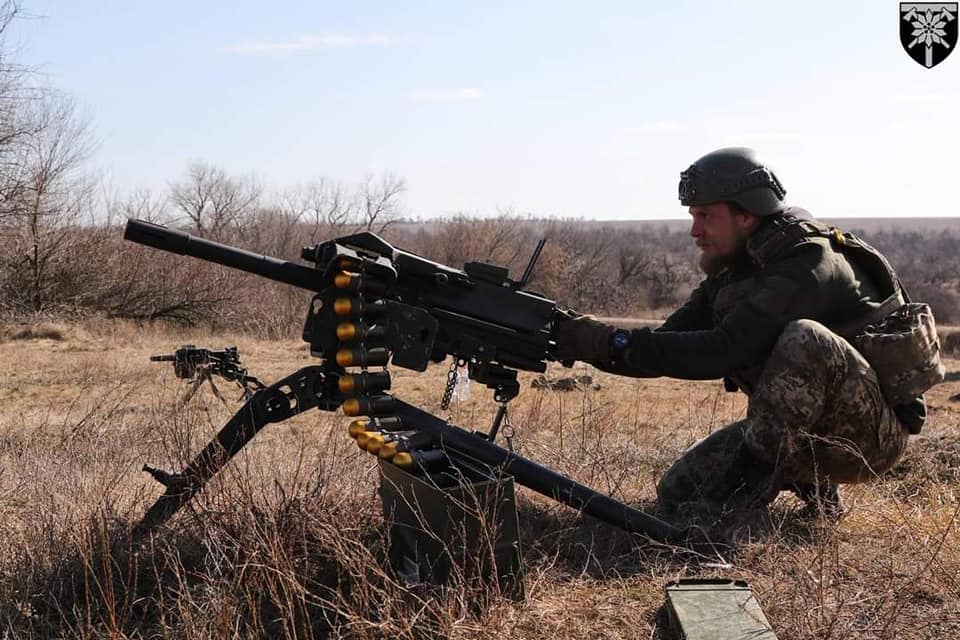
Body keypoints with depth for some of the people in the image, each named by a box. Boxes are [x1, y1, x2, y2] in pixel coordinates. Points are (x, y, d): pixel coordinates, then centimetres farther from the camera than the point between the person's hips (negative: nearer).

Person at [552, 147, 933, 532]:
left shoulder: (808, 266, -23)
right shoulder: (729, 273, 5)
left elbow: (722, 351, -33)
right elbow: (671, 342, 0)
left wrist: (615, 343, -33)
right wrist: (592, 344, -17)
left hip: (871, 431, -8)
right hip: (791, 430, 8)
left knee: (805, 338, -35)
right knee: (677, 496, -3)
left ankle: (750, 481, -21)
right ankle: (809, 482, 11)